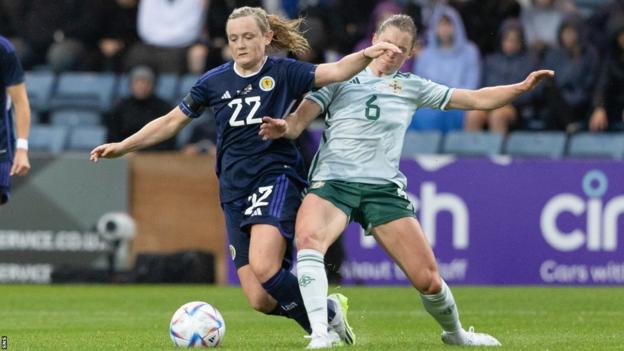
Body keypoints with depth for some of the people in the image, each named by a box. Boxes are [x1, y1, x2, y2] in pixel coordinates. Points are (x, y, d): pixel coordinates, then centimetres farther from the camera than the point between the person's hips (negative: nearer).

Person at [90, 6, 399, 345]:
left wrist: (366, 55, -35)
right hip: (235, 191, 4)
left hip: (276, 179, -4)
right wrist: (121, 147, 16)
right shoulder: (214, 82, 8)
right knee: (261, 301, -6)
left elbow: (336, 71, -16)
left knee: (263, 268, -29)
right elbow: (171, 122, 18)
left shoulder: (284, 73, -2)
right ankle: (327, 311, 19)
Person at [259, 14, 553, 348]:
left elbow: (477, 99, 15)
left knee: (429, 281, -2)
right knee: (308, 238, -36)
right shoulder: (340, 77, 7)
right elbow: (299, 121, 0)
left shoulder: (412, 87, 14)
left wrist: (522, 87, 4)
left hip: (384, 188, 2)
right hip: (332, 182, -2)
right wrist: (283, 127, -23)